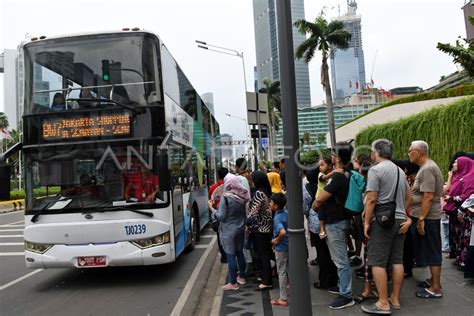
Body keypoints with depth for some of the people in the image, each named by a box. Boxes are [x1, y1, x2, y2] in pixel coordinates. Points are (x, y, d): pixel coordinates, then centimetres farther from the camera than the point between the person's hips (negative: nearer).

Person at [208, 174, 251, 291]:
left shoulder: (226, 197, -20)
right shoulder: (242, 196, -1)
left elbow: (221, 216, -16)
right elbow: (243, 213, 8)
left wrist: (211, 208, -5)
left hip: (229, 231, -7)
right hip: (240, 228, 7)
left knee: (230, 255, 0)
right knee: (239, 252, 19)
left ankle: (233, 283, 7)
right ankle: (242, 277, 32)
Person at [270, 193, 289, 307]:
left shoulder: (277, 218, -24)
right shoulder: (286, 212, -1)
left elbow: (282, 232, -41)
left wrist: (276, 240, -23)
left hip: (281, 248, -8)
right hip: (289, 245, 8)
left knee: (281, 272, 4)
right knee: (288, 270, 22)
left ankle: (283, 299, 13)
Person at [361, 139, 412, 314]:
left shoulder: (375, 170, -11)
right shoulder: (400, 170, 14)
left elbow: (371, 199, -16)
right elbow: (408, 197, 20)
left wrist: (366, 222, -10)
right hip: (399, 220, 8)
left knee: (377, 262, -3)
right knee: (397, 260, 11)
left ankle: (383, 303, -1)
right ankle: (395, 299, 20)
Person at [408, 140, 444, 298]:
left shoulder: (427, 169, -18)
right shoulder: (427, 167, 14)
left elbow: (428, 197, -24)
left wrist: (421, 219, -23)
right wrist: (419, 217, 20)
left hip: (427, 217, -10)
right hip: (426, 216, 10)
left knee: (432, 252, -2)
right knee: (430, 251, 17)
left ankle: (436, 288, 6)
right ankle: (433, 280, 29)